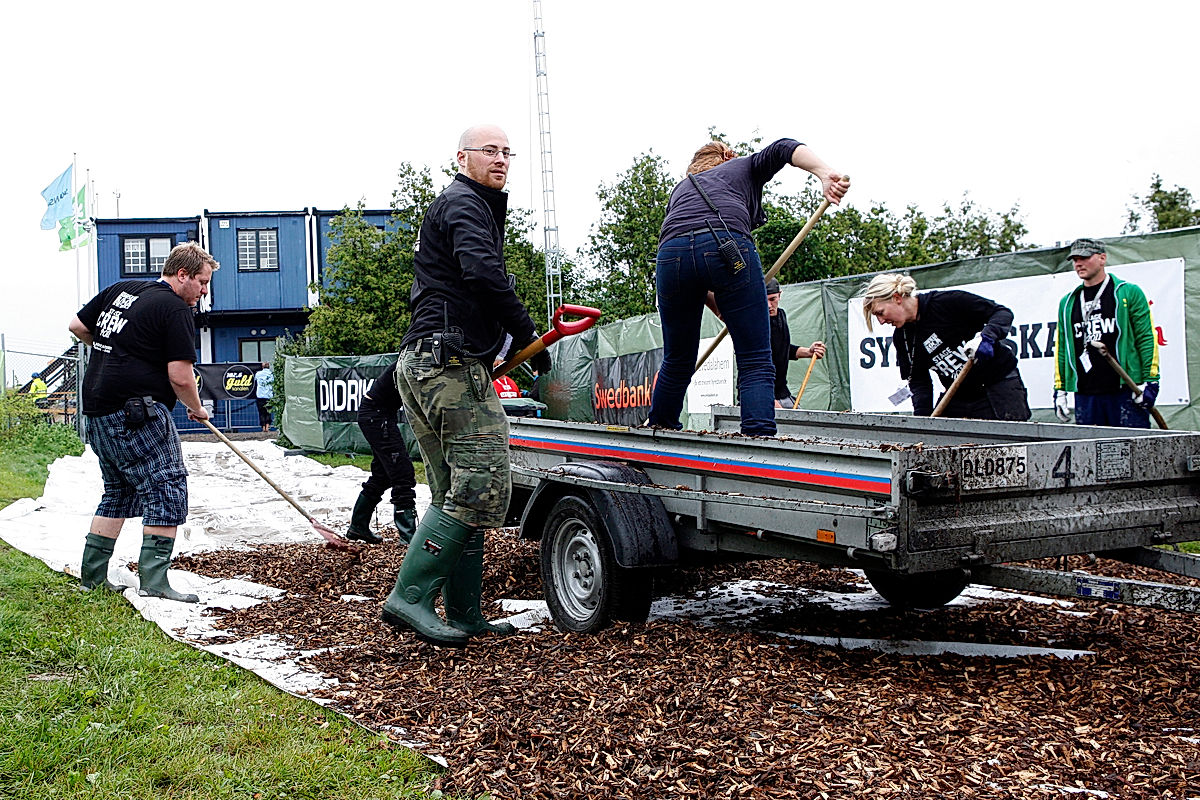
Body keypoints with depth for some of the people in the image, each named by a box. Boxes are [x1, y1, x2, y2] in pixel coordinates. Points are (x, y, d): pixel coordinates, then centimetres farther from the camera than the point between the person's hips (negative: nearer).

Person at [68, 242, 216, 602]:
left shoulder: (119, 289, 15)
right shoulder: (175, 310, -9)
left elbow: (77, 326, 23)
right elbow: (181, 377, -14)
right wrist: (197, 409, 4)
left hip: (96, 409, 9)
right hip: (137, 413, -9)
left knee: (118, 491, 20)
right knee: (167, 490, -5)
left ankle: (92, 574, 23)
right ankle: (154, 579, -11)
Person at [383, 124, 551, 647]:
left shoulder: (474, 207, 30)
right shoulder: (464, 203, -4)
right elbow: (483, 274, -21)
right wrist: (528, 336, -14)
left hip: (422, 365, 11)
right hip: (450, 363, -11)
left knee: (458, 495, 10)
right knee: (482, 484, -13)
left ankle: (463, 615, 14)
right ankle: (410, 596, -13)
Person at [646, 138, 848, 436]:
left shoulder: (681, 187, 40)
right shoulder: (745, 167, 31)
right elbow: (783, 148, 11)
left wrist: (714, 301, 33)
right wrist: (825, 174, -5)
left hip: (671, 255, 4)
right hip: (727, 246, -4)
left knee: (677, 363, 21)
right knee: (756, 363, -2)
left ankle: (657, 431, 34)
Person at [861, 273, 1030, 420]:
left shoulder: (947, 302, -14)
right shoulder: (901, 338, 4)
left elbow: (1002, 312, -10)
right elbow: (918, 381, 4)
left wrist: (985, 337, -29)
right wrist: (921, 416, -12)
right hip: (960, 398, 5)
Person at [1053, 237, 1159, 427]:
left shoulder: (1129, 293, 5)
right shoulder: (1067, 303, 16)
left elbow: (1147, 338, 1)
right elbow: (1061, 347, 18)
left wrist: (1149, 382, -7)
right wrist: (1060, 390, 13)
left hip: (1125, 392, -4)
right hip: (1085, 396, 4)